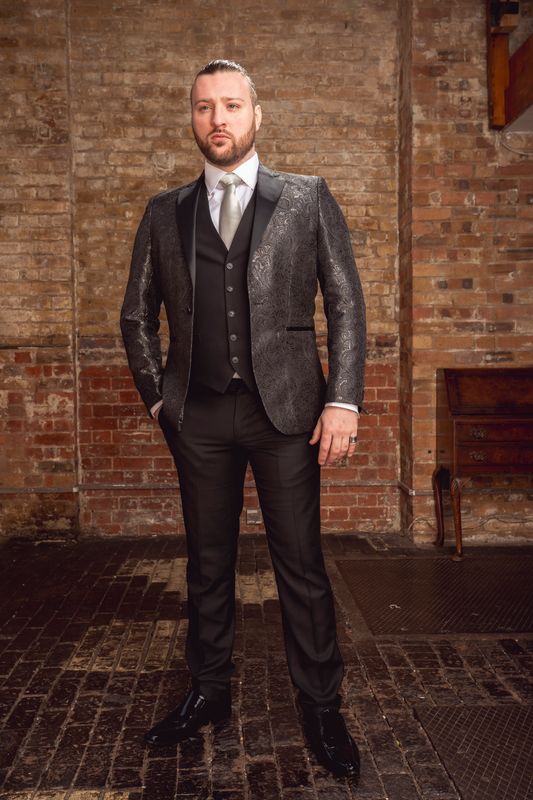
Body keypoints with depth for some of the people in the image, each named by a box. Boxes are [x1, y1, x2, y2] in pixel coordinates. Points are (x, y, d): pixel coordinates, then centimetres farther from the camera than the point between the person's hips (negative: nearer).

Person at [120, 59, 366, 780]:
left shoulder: (307, 198, 6)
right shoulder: (165, 212, 11)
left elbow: (347, 305, 2)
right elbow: (138, 316, 16)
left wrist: (343, 400, -7)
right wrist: (158, 396, 7)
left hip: (287, 409, -2)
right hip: (199, 416, 2)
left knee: (301, 566, 4)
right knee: (207, 563, 12)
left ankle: (321, 708, 20)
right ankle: (208, 692, 30)